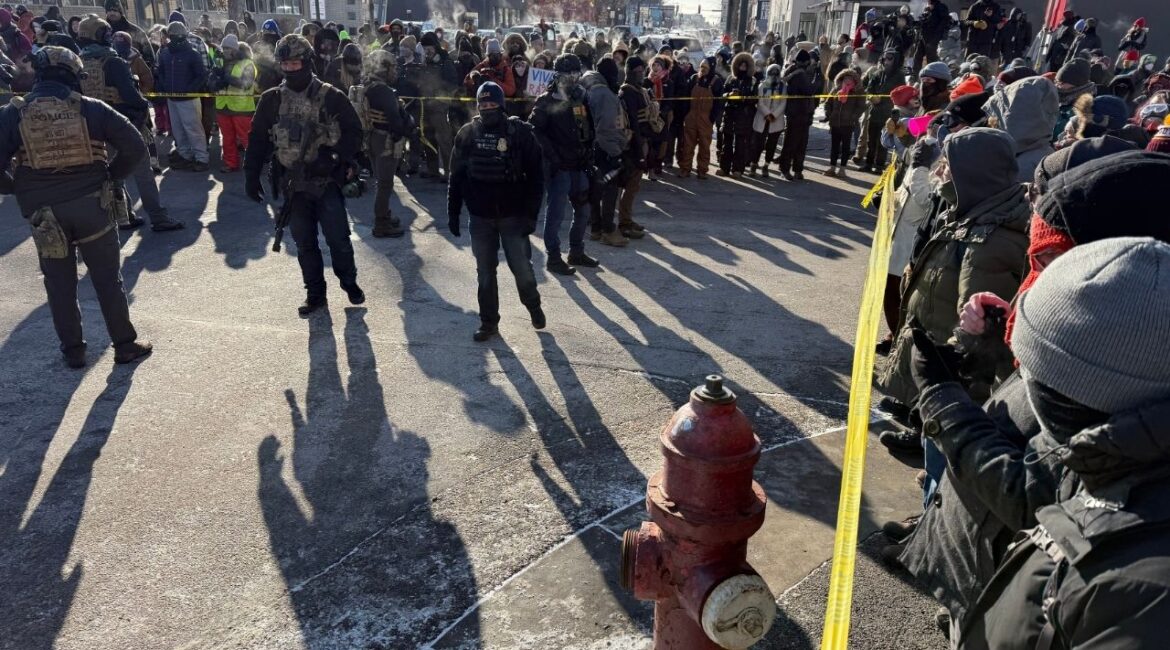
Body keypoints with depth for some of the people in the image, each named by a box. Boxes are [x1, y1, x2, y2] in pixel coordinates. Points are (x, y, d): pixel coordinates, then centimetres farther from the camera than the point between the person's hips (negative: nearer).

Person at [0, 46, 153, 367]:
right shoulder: (91, 108, -4)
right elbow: (135, 146, -5)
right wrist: (112, 175, 6)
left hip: (43, 210, 1)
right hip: (91, 205, -1)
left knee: (60, 285, 14)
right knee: (108, 279, 9)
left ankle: (72, 350, 21)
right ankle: (125, 345, 16)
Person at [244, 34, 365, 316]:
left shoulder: (331, 97, -5)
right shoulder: (272, 100, 4)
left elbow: (353, 132, -6)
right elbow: (258, 139, 8)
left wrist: (334, 158, -20)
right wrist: (251, 175, 3)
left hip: (326, 181, -3)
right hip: (294, 184, 3)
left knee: (338, 238, 0)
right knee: (304, 243, 9)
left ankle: (350, 283, 23)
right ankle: (315, 293, 22)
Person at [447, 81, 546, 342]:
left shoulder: (520, 132, -7)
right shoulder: (467, 133, 1)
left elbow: (536, 176, -7)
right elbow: (456, 176, 5)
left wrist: (531, 214, -12)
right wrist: (453, 213, 3)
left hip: (513, 215, -2)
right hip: (480, 217, 2)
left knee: (522, 267, 2)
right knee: (485, 272, 9)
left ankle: (533, 305, 32)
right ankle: (489, 321, 24)